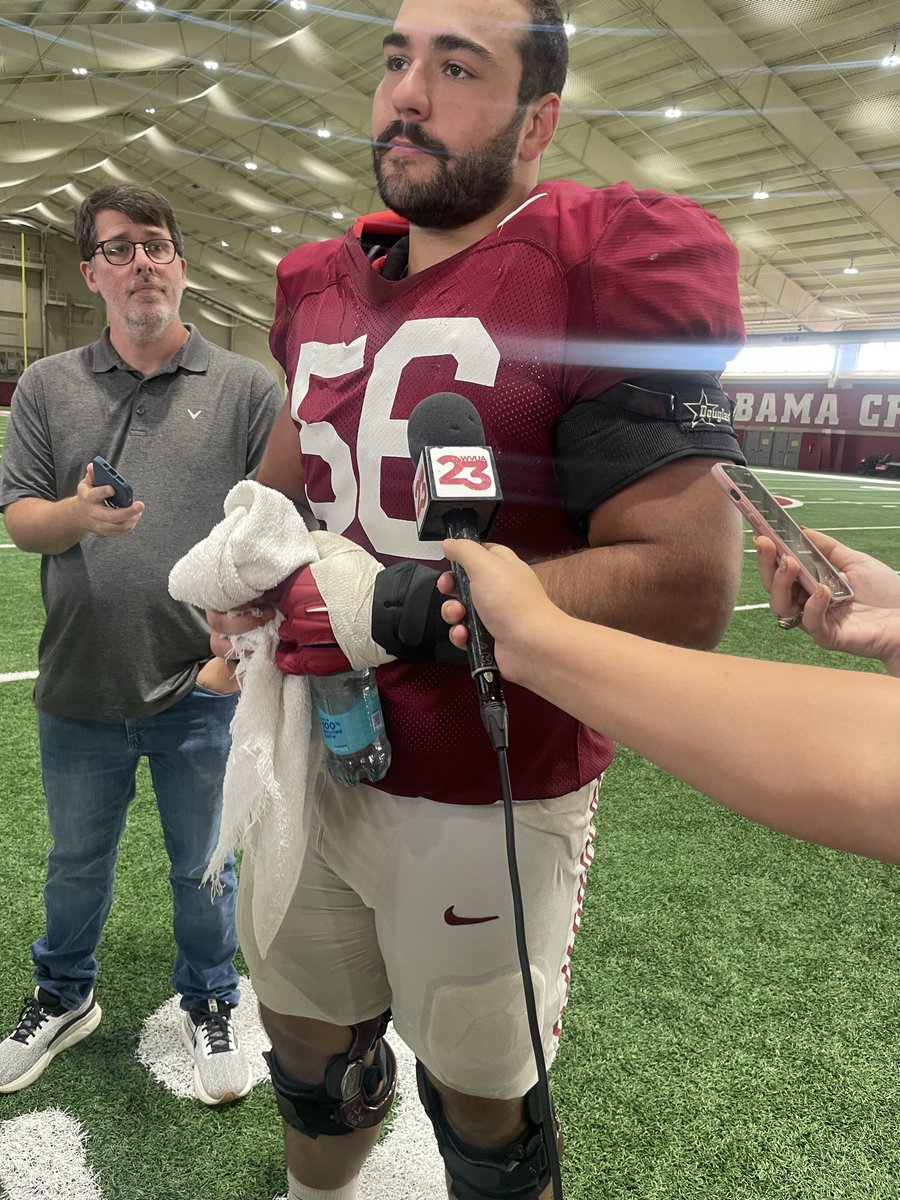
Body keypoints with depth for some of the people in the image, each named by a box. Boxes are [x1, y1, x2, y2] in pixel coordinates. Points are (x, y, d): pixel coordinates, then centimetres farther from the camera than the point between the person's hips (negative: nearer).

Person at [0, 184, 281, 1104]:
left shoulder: (247, 388, -1)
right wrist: (78, 513, -18)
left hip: (204, 686, -2)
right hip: (79, 685, 3)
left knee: (204, 867, 14)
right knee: (76, 861, 21)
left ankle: (209, 1005, 39)